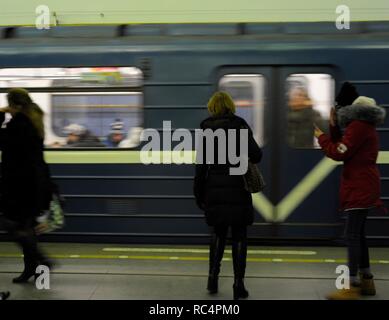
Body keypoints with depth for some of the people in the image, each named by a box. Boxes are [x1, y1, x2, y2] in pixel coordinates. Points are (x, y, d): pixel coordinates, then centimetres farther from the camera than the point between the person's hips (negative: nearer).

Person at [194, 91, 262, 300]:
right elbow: (256, 155, -12)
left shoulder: (206, 129, 1)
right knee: (239, 236, 6)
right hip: (237, 187, -2)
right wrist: (245, 158, 12)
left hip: (214, 189, 2)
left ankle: (212, 279, 18)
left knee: (218, 234, 19)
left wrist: (198, 193, 6)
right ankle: (238, 285, 7)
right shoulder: (240, 125, -4)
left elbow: (201, 163, 0)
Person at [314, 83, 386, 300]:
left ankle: (353, 287, -12)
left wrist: (321, 137, -3)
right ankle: (367, 282, 24)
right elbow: (343, 147, 19)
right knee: (358, 234, 16)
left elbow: (339, 153, -17)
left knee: (353, 235, -12)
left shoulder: (358, 127, -16)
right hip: (364, 187, 11)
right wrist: (334, 127, 10)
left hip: (359, 188, -11)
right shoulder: (365, 127, 17)